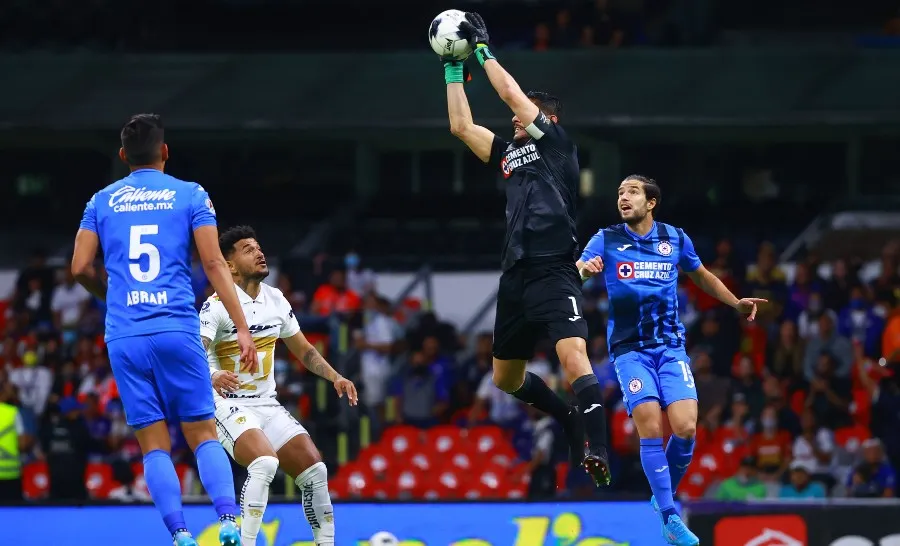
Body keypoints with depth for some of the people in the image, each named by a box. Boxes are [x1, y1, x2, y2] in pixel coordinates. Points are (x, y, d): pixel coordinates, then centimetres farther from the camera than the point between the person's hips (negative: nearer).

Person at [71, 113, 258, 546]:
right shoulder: (191, 195, 6)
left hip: (124, 336, 1)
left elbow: (80, 267, 8)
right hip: (177, 329, -1)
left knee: (155, 446, 3)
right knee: (203, 435, 3)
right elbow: (213, 263, -2)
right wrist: (242, 328, -3)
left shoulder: (102, 201, 12)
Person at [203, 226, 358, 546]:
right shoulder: (217, 306, -15)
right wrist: (212, 376, -49)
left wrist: (335, 377, 4)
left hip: (268, 405, 7)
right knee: (265, 462, -31)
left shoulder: (275, 300, 6)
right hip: (228, 405, -7)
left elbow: (304, 350, 18)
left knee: (315, 471, -3)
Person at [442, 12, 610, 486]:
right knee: (506, 379, 16)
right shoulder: (509, 153, 21)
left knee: (574, 357, -26)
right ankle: (570, 419, 35)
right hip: (516, 276, 8)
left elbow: (512, 93, -3)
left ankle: (595, 449, -34)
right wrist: (454, 68, 24)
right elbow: (461, 126, 24)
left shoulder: (555, 141, 4)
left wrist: (483, 50, 7)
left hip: (553, 272, -8)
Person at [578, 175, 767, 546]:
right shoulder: (606, 241, -1)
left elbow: (700, 275, 23)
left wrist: (736, 303, 13)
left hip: (670, 345, 2)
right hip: (629, 348, -2)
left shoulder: (675, 239, 5)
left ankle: (664, 498, 11)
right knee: (651, 429, -16)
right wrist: (585, 269, -38)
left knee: (685, 429, -14)